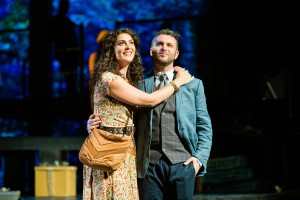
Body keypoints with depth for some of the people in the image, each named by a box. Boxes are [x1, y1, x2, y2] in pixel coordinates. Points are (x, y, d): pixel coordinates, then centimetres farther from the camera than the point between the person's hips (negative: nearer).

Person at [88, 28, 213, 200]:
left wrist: (200, 158, 0)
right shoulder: (139, 84, 11)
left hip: (182, 163, 1)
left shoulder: (193, 84, 14)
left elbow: (204, 126, 13)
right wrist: (96, 125, -6)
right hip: (149, 165, 0)